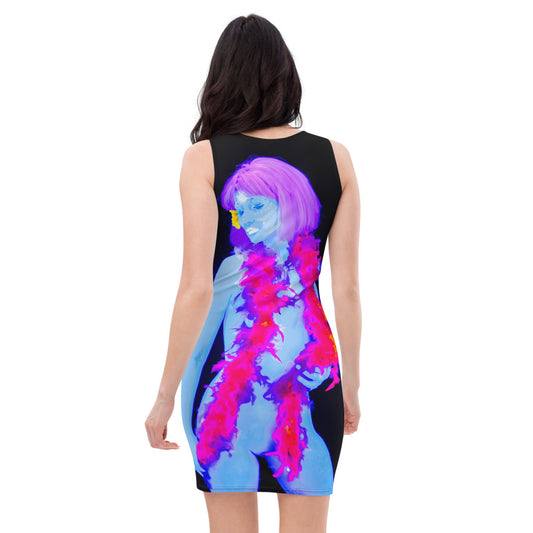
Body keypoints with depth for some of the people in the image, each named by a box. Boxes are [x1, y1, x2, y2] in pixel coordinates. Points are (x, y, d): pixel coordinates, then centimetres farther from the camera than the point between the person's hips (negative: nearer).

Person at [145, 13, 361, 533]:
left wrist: (165, 396, -3)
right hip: (310, 370, 2)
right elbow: (347, 287, 1)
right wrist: (351, 385, 12)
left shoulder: (204, 159, -6)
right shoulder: (335, 158, 0)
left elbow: (195, 289, -11)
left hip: (226, 370, -1)